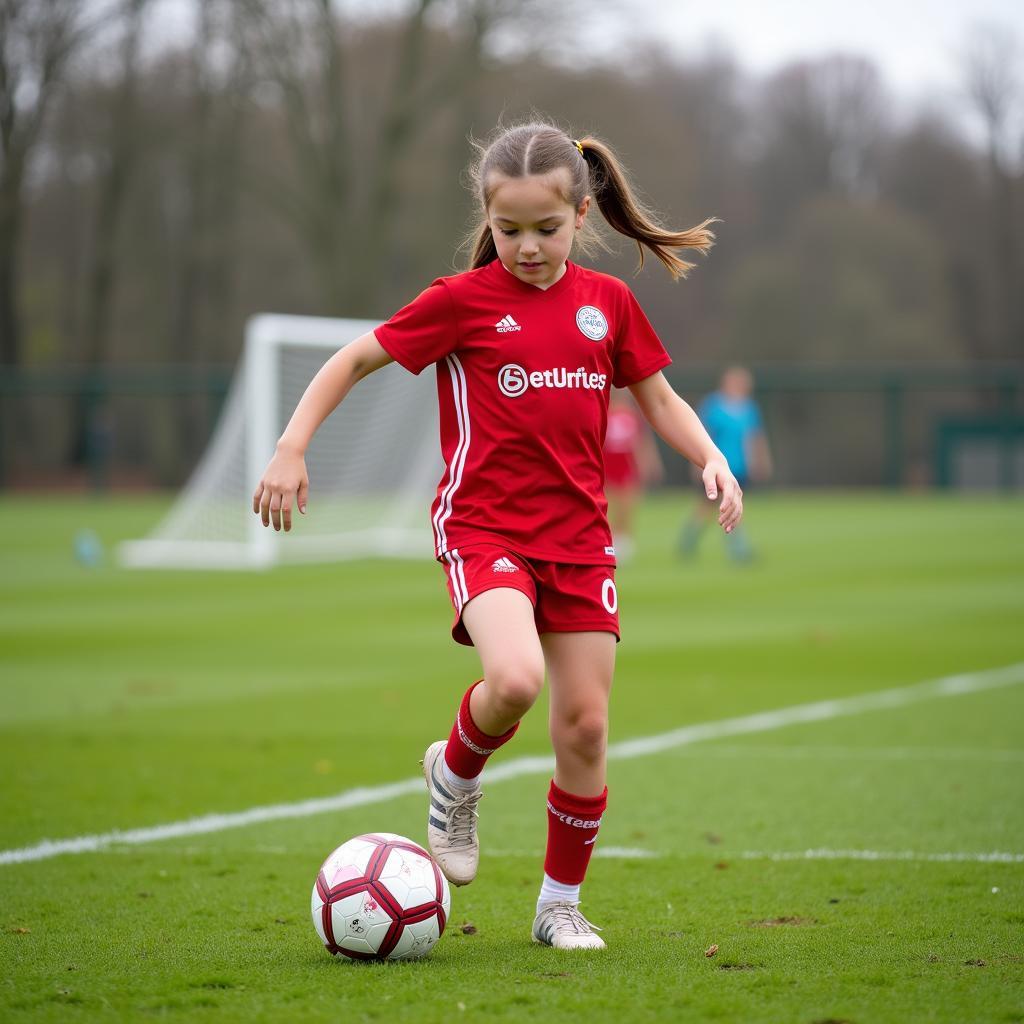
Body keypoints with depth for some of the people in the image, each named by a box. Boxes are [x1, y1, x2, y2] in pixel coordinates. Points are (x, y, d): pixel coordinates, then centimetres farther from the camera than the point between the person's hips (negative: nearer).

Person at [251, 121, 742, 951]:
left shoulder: (608, 303, 7)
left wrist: (712, 457, 1)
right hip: (482, 527, -4)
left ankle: (562, 905, 18)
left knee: (585, 724, 1)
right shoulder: (463, 300, -4)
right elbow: (357, 359, 3)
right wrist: (292, 448, -4)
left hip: (578, 537, 4)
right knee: (515, 676, -29)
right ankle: (456, 775, 5)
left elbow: (659, 399, 18)